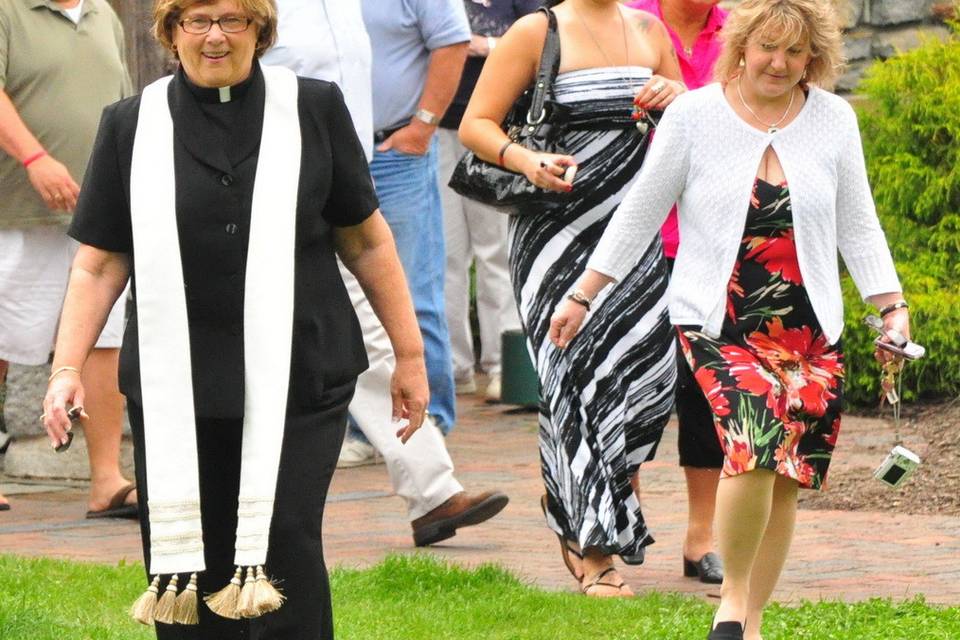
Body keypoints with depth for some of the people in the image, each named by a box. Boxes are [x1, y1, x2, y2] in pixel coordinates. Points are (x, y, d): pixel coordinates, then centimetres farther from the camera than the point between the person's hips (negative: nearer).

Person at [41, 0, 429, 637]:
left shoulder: (313, 109, 4)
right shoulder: (132, 126, 6)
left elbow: (366, 240, 9)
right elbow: (100, 263, 7)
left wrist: (409, 353, 10)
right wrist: (67, 369, -3)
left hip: (297, 382, -1)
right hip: (174, 390, 1)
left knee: (286, 553, -11)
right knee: (184, 564, 0)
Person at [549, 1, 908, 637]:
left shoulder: (833, 120, 6)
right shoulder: (694, 114, -1)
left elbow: (858, 225, 13)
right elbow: (641, 212, 7)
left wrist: (892, 307, 4)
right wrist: (582, 296, 7)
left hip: (810, 330, 3)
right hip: (718, 323, -3)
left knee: (787, 477, 0)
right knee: (755, 447, -25)